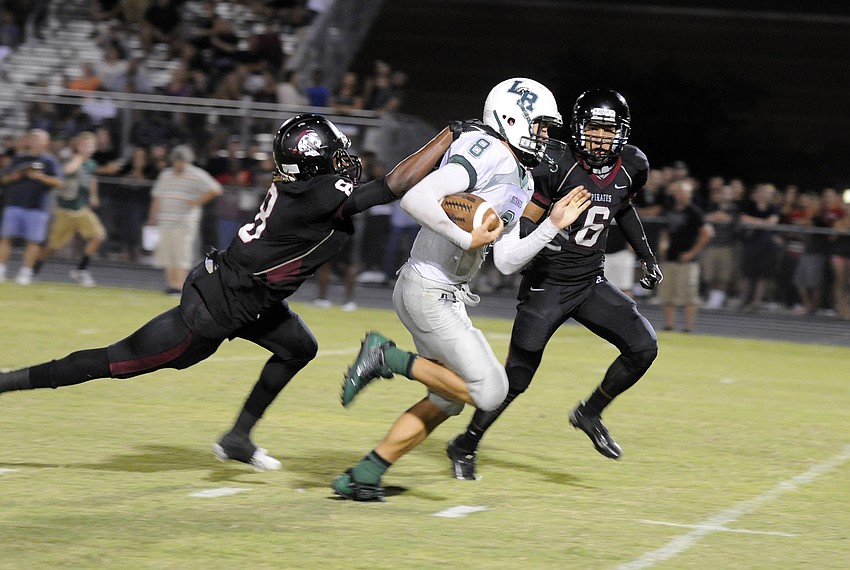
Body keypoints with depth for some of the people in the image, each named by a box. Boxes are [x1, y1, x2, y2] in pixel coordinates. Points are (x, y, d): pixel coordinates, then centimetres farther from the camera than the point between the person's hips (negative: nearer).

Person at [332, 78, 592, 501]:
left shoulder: (521, 181, 15)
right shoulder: (487, 154, -16)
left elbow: (506, 260, 13)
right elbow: (416, 199, -26)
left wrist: (553, 225, 8)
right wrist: (468, 239, -21)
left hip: (448, 296, 10)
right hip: (426, 290, -10)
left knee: (448, 399, 16)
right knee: (488, 390, -13)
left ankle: (363, 476, 20)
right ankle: (389, 359, -4)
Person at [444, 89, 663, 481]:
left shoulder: (632, 167, -2)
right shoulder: (558, 167, -19)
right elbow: (524, 221, -13)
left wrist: (646, 255, 18)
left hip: (591, 284, 5)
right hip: (548, 284, -5)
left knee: (643, 348, -8)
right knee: (516, 378, -5)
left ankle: (590, 413, 13)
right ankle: (466, 446, 14)